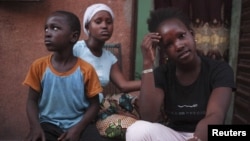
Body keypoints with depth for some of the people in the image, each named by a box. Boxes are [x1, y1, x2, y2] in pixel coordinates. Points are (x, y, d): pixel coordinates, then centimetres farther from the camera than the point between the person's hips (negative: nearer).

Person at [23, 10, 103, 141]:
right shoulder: (39, 66, -3)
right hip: (49, 124, 1)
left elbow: (94, 104, -3)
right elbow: (32, 100, 2)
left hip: (77, 125, 0)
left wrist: (78, 128, -17)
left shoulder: (86, 70, -8)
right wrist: (35, 126, -16)